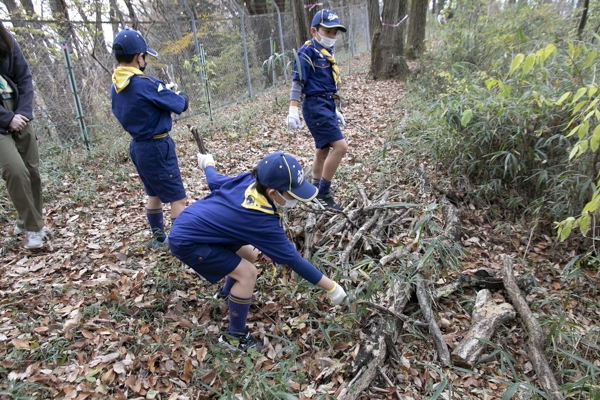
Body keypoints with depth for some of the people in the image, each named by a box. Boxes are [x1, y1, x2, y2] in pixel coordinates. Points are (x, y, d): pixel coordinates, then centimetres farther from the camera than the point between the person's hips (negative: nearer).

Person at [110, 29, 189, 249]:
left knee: (154, 194, 21)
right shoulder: (145, 84, -22)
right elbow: (179, 105, -14)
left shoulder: (115, 86, 4)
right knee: (177, 197, -2)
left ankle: (159, 238, 32)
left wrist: (165, 92, 6)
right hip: (157, 147, -9)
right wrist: (182, 96, 8)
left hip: (138, 146, 9)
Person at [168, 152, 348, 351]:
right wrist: (331, 287, -17)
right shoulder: (263, 221, -29)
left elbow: (214, 181, 7)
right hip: (186, 240, -9)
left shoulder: (248, 180, -11)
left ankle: (227, 292, 45)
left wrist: (207, 163, 31)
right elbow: (293, 259, -23)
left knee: (249, 254, 16)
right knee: (247, 273, -12)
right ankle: (234, 336, 6)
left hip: (189, 223, 9)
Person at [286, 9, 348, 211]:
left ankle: (318, 192, 28)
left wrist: (335, 110, 24)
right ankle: (323, 193, -4)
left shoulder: (327, 53, 16)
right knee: (340, 147, -14)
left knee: (323, 150, 15)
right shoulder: (307, 51, -10)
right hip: (316, 106, -9)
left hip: (326, 106, 9)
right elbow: (297, 82, -14)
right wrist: (293, 109, -20)